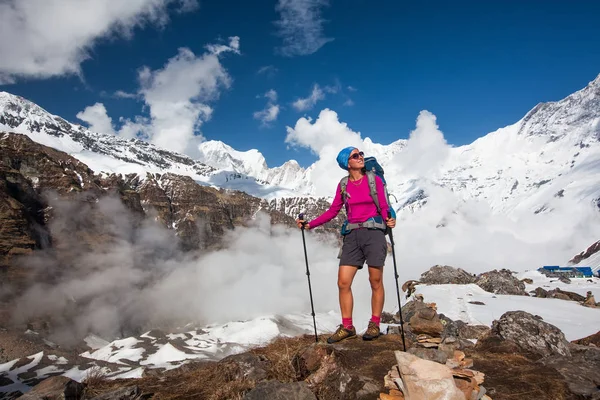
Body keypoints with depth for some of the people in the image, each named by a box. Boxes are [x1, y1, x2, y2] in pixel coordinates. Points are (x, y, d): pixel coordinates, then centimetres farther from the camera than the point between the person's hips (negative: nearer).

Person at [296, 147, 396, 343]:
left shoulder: (374, 179, 1)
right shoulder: (343, 185, 9)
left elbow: (384, 207, -3)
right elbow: (332, 211, 11)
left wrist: (388, 220, -24)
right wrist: (310, 224, 4)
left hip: (374, 233, -3)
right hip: (353, 236, 3)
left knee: (375, 282, 3)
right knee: (343, 282, -1)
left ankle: (374, 325, 17)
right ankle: (347, 327, 11)